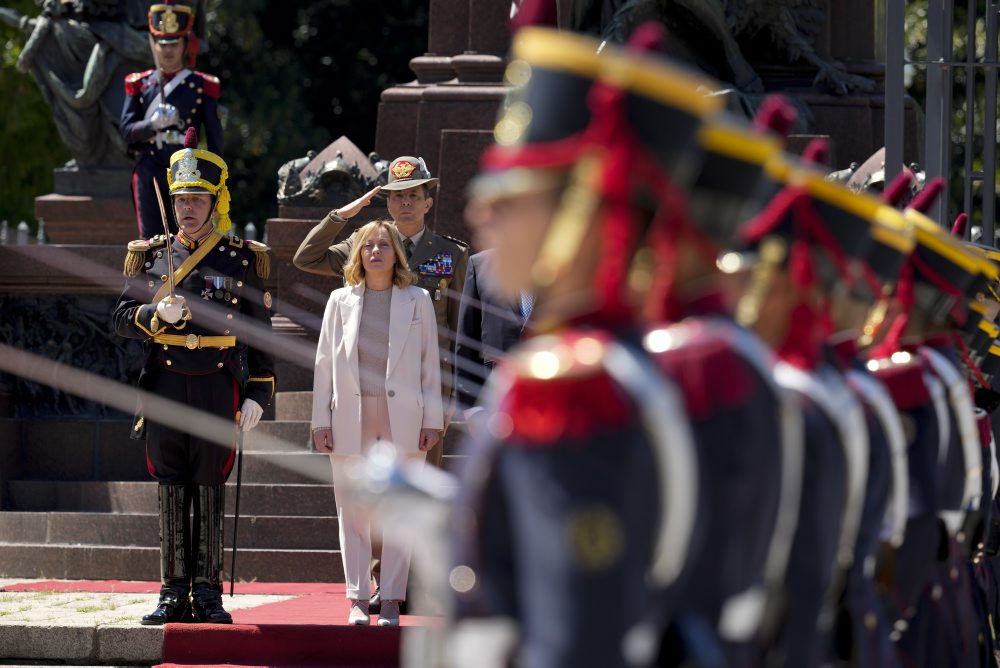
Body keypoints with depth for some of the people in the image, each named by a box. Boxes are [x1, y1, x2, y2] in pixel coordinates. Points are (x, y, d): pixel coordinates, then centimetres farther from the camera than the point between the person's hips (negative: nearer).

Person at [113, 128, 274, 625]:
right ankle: (173, 593, 8)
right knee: (171, 494, 4)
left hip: (219, 389, -2)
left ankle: (208, 593, 6)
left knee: (210, 492, 1)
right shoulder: (153, 256, 8)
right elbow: (122, 318, 7)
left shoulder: (242, 260, 3)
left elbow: (258, 333, 3)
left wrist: (257, 395, -4)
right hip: (164, 388, 2)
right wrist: (157, 314, -14)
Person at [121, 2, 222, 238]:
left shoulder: (202, 86, 4)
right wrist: (154, 124, -19)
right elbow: (127, 130, 1)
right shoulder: (140, 85, 9)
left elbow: (214, 139, 3)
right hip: (149, 172, 2)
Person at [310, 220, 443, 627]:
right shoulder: (341, 301, 10)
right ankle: (357, 599, 6)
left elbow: (430, 364, 7)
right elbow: (325, 363, 9)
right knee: (352, 511, 1)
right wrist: (321, 421, 3)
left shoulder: (417, 301, 8)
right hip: (351, 419, 1)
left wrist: (432, 420, 1)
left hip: (402, 417, -1)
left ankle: (391, 599, 0)